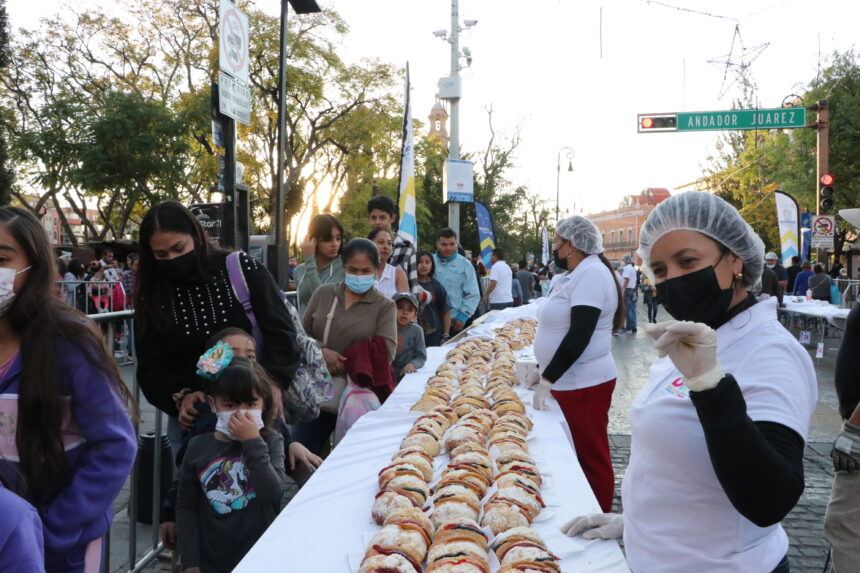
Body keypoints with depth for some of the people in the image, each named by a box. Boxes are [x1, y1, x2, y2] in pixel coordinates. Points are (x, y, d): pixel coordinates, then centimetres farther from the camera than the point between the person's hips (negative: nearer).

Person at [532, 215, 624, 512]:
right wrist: (542, 368, 16)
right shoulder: (572, 276, 14)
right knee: (577, 455, 18)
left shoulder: (591, 273, -17)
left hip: (584, 385, -10)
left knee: (592, 460, 2)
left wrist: (547, 379, -20)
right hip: (569, 382, 10)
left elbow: (579, 335, -23)